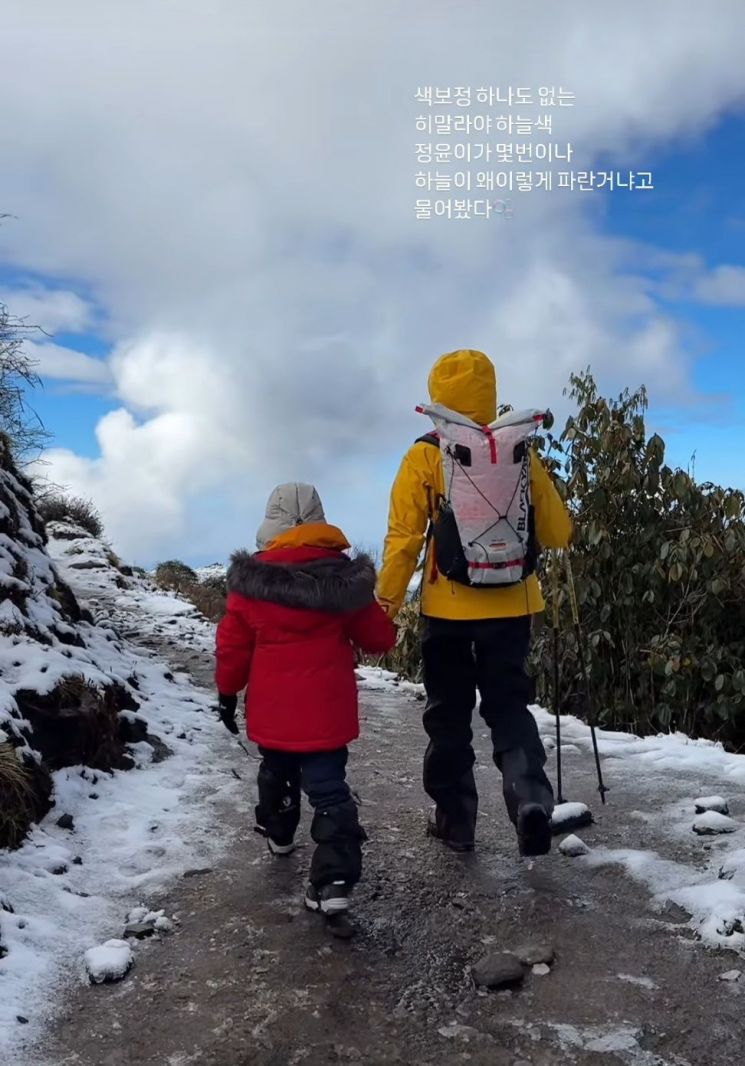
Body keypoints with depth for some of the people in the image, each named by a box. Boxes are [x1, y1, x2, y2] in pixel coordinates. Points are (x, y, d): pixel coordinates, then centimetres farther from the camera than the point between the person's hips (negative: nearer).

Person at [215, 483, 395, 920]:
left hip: (272, 710, 2)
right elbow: (378, 638, 1)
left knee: (277, 770, 27)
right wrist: (387, 630, 24)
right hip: (326, 709, -1)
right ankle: (336, 879, -9)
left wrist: (227, 692, 13)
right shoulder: (344, 577, -7)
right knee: (329, 788, 0)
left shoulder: (250, 580, -7)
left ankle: (279, 833, 49)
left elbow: (233, 645, -1)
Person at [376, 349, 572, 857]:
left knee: (449, 713, 14)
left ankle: (456, 818, 21)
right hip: (510, 605, 2)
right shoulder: (521, 454, -2)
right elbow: (558, 534, 4)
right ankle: (531, 797, -8)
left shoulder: (423, 457, -7)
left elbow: (404, 538, -8)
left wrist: (387, 600, 2)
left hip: (448, 607, -1)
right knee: (509, 704, 14)